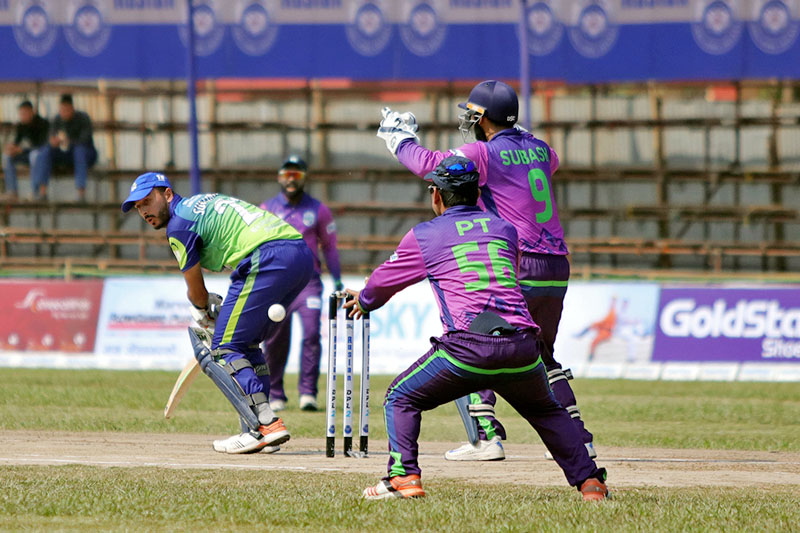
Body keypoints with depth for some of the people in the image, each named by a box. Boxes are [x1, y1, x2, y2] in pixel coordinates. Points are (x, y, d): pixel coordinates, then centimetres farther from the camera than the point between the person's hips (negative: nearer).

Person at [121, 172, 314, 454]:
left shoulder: (179, 223, 2)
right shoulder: (205, 202, 29)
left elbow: (196, 291, 10)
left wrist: (203, 312, 31)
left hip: (268, 258, -9)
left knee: (222, 351, -4)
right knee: (245, 344, 21)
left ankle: (266, 424, -17)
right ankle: (257, 428, 15)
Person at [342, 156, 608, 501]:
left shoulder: (423, 236, 13)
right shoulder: (505, 229, 24)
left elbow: (385, 281, 27)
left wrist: (365, 301, 50)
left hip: (468, 348, -4)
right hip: (522, 346, 4)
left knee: (401, 398, 14)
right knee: (546, 411, 27)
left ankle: (403, 477, -2)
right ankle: (589, 481, 16)